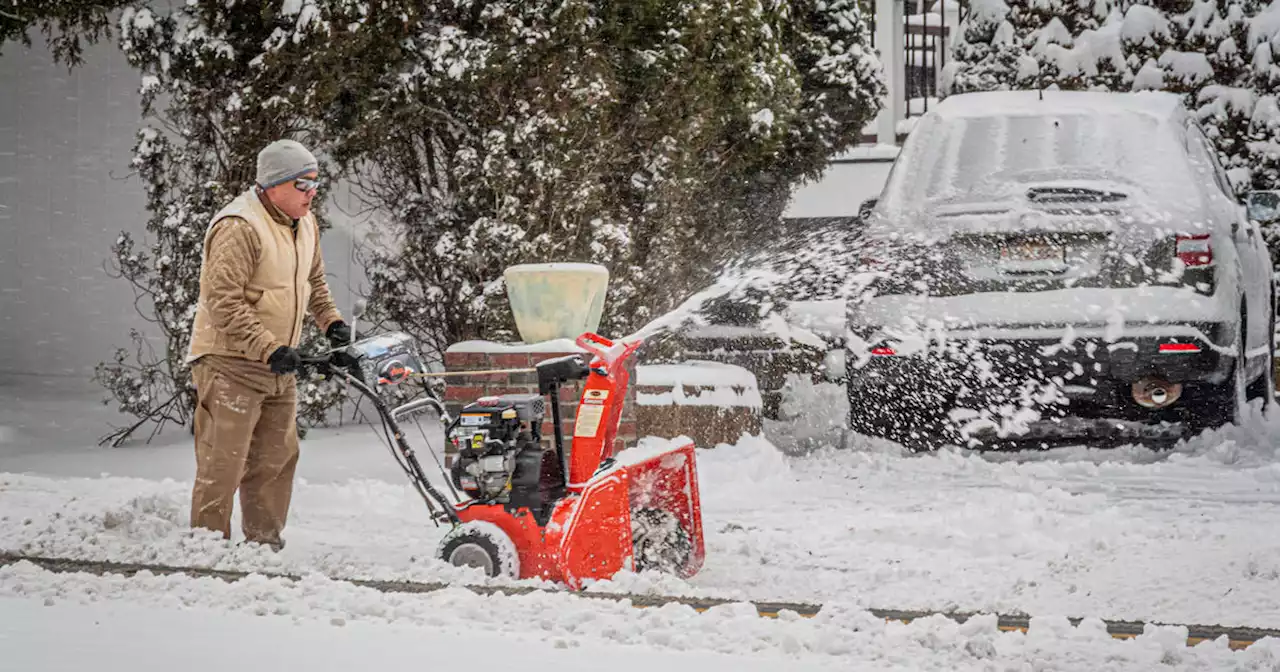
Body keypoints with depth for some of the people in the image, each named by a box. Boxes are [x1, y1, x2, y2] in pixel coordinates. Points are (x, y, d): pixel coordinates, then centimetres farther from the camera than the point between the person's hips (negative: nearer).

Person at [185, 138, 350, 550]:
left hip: (279, 366, 9)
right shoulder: (239, 228, -21)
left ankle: (265, 542, 22)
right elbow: (224, 302, -26)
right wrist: (269, 348, -29)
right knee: (223, 462, -7)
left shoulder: (304, 223, 9)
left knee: (277, 456, 12)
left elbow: (313, 280, 26)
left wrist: (330, 319, 11)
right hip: (229, 363, -9)